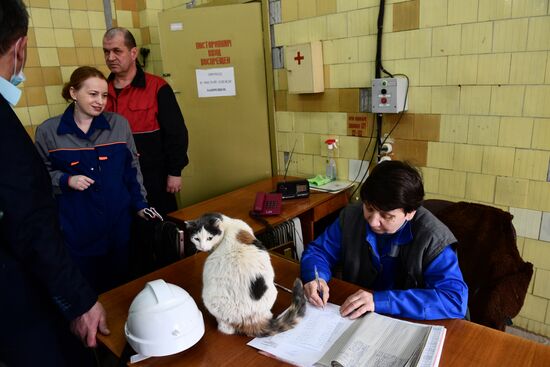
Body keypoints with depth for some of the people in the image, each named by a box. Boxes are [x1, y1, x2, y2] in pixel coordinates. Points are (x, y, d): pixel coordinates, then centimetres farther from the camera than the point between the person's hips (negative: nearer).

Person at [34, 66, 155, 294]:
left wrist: (139, 204, -1)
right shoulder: (48, 131, -3)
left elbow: (132, 168, 6)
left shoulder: (119, 124, 0)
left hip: (119, 219, 2)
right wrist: (66, 181, -15)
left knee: (120, 281, 14)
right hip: (76, 225, -1)